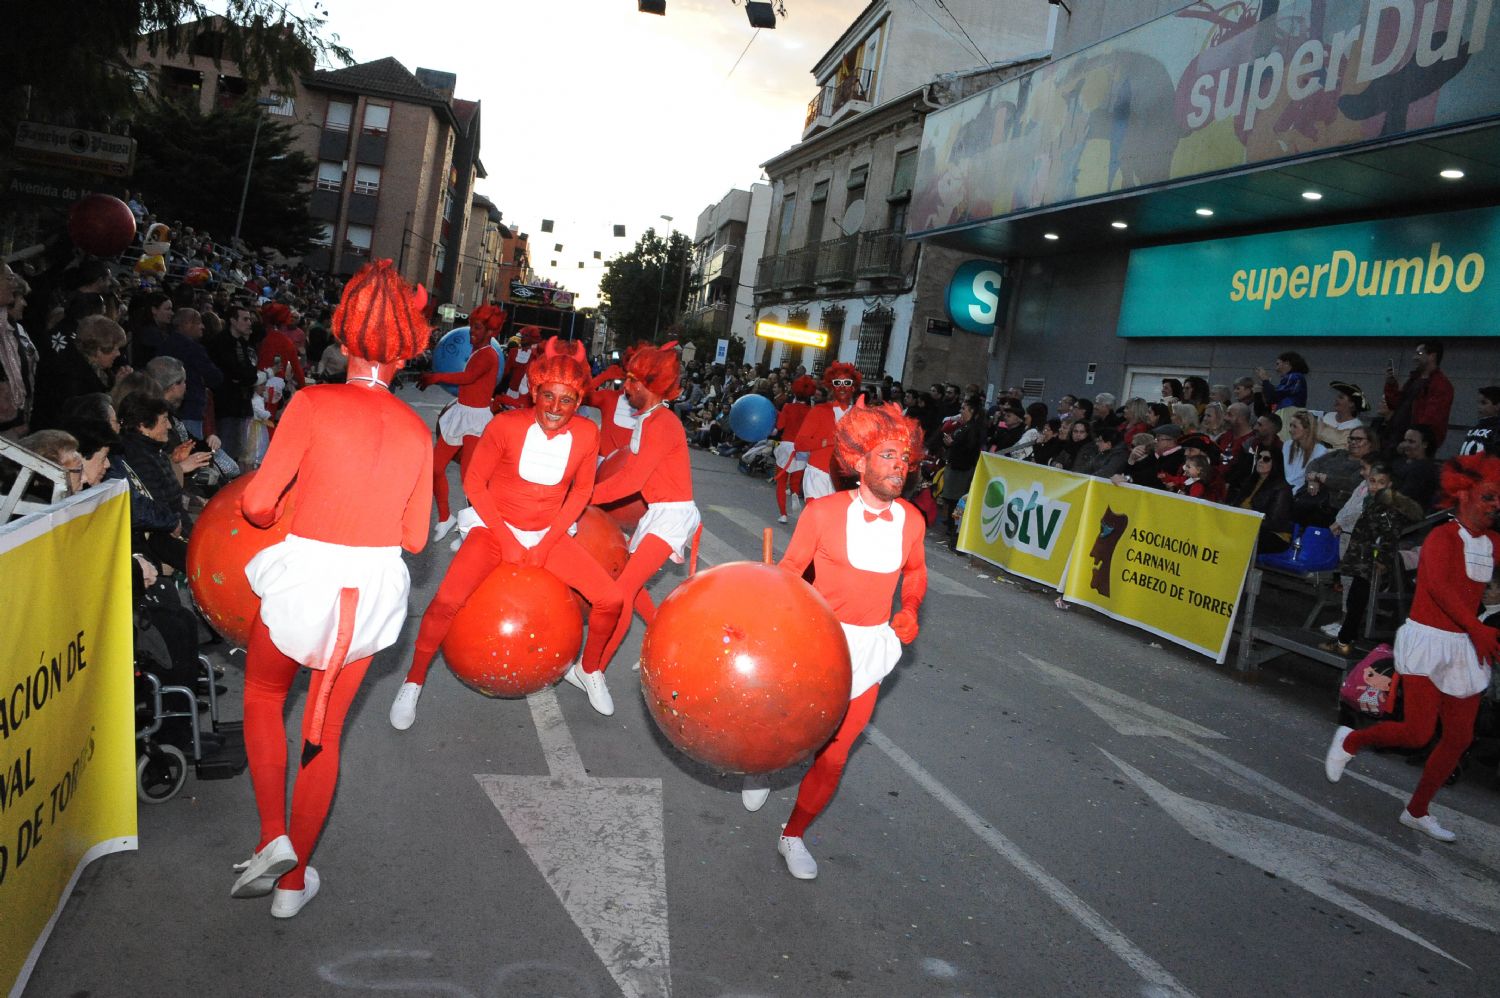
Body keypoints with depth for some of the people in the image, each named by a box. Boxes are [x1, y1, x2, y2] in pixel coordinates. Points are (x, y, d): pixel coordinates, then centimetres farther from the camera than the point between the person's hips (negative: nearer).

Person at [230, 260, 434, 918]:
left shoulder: (313, 403, -9)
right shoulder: (416, 431, 1)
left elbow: (258, 504, -10)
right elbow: (413, 537, 3)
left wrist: (280, 511, 12)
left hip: (303, 574, -3)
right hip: (373, 589, 3)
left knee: (263, 696, 26)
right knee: (326, 731, 17)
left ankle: (272, 836, 13)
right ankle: (293, 880, 28)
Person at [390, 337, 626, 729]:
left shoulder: (586, 435, -12)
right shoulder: (506, 425, -19)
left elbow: (580, 491, 2)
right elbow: (474, 481, -10)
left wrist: (547, 543, -6)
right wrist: (507, 539, -13)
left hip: (548, 534, 3)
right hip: (495, 528, -3)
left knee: (611, 600, -8)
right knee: (447, 601, -26)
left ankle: (589, 669, 21)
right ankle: (413, 682, 0)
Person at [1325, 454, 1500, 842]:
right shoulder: (1443, 536, -11)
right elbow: (1439, 585, -26)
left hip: (1465, 646, 7)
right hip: (1428, 640, -7)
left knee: (1460, 737, 8)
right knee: (1417, 733, -11)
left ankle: (1417, 811, 24)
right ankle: (1351, 740, 18)